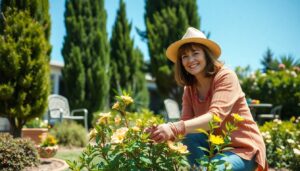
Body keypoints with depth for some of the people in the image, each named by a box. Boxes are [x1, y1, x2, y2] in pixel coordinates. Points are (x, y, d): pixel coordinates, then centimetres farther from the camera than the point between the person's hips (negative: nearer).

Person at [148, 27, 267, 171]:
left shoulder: (226, 77, -17)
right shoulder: (190, 89, 3)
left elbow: (216, 116, -32)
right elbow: (186, 122, -9)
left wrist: (174, 128, -46)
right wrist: (165, 133, -33)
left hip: (244, 149, -6)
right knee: (187, 137, -21)